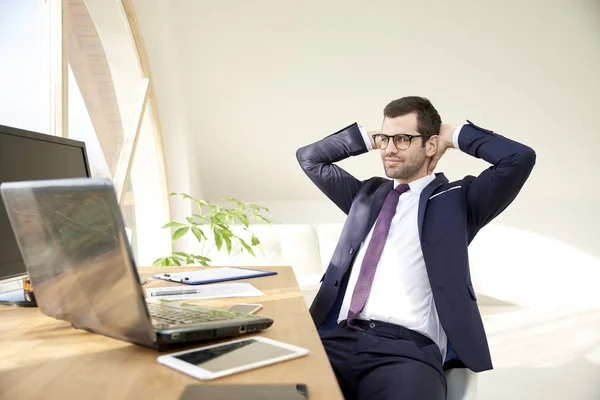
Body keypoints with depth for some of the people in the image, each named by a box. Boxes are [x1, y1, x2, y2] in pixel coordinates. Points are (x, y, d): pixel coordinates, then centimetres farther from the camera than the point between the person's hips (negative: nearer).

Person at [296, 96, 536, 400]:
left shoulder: (456, 199, 10)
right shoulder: (368, 193, 23)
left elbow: (520, 158, -3)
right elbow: (309, 158, 29)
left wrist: (455, 136, 9)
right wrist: (368, 137, 20)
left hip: (409, 347, -3)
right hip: (340, 338, 4)